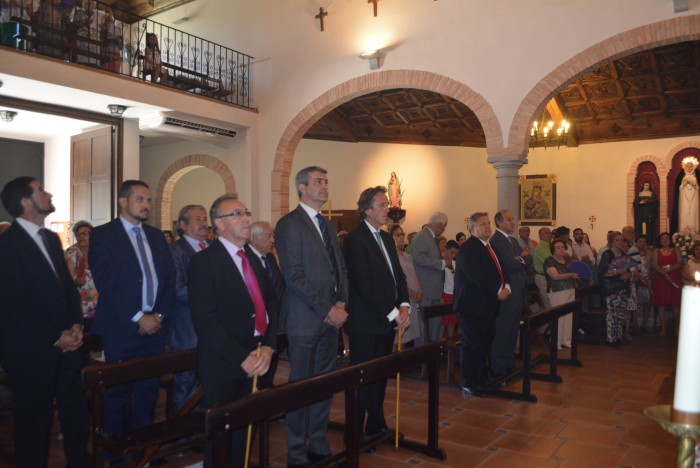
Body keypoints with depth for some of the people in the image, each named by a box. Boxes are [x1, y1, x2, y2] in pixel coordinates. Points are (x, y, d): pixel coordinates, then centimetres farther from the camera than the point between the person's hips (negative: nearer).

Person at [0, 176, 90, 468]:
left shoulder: (51, 238, 11)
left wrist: (76, 325, -1)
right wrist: (55, 338, -14)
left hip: (66, 346, 7)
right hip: (31, 351, -7)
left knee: (76, 413, 14)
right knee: (34, 421, 11)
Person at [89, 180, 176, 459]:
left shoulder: (156, 236, 13)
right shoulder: (102, 235, -4)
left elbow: (169, 278, 10)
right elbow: (107, 284, -12)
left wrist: (160, 314, -4)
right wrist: (138, 318, -14)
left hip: (154, 326, 4)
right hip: (120, 328, -4)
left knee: (149, 389, 9)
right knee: (119, 391, 6)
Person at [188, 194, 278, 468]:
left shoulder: (252, 259, 13)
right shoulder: (204, 261, -10)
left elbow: (271, 304, 10)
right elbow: (205, 320, -17)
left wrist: (268, 346, -6)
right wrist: (242, 358, -18)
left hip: (257, 362, 6)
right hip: (224, 366, -6)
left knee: (246, 432, 14)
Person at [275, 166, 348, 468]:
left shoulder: (327, 225, 16)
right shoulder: (289, 224, -8)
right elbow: (294, 276, -15)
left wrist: (341, 304, 0)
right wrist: (327, 309, -15)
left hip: (331, 316, 7)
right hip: (304, 318, -7)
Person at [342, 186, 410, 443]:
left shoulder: (387, 238, 15)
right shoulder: (355, 239, -13)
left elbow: (398, 275, 13)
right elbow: (363, 284, -18)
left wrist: (404, 305, -3)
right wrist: (392, 313, -16)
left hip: (388, 321, 8)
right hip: (366, 323, -8)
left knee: (380, 376, 15)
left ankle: (376, 426, 29)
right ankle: (355, 432, 15)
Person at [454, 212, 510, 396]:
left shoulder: (489, 247, 16)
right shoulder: (468, 248, -14)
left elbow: (500, 270, 16)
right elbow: (476, 275, -23)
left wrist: (506, 287, -3)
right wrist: (498, 290, -18)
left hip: (488, 304, 9)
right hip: (472, 304, -9)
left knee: (485, 343, 14)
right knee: (471, 344, -1)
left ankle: (482, 379, 26)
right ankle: (468, 383, 11)